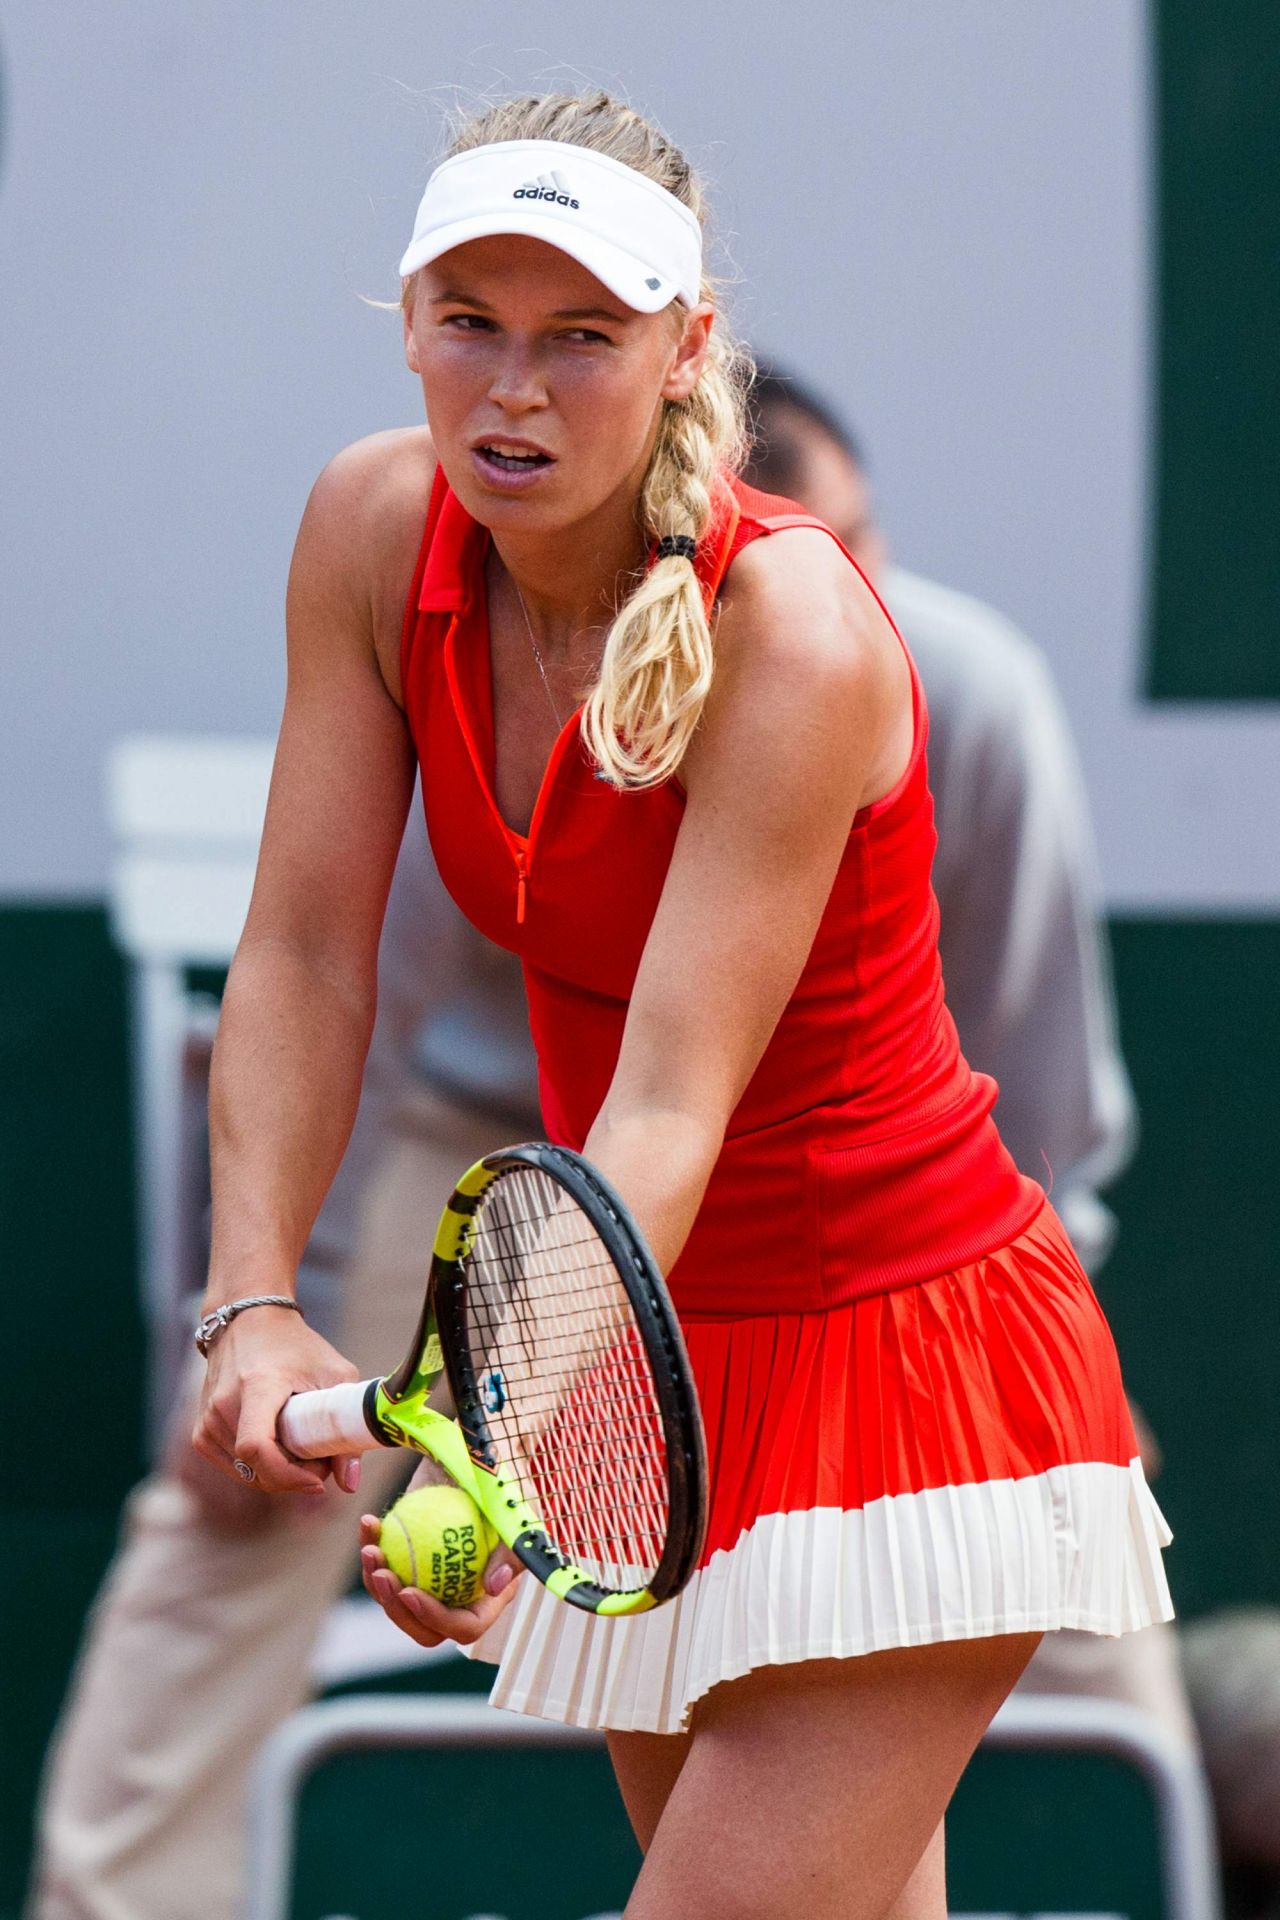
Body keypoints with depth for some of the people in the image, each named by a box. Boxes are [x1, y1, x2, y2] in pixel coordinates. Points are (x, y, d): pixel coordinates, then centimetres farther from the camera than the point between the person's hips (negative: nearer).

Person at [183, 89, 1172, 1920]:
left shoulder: (793, 632, -24)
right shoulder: (377, 530, -7)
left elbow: (672, 1104, -31)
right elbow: (306, 956, -6)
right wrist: (256, 1306, -20)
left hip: (902, 1355, -6)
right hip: (663, 1355, 6)